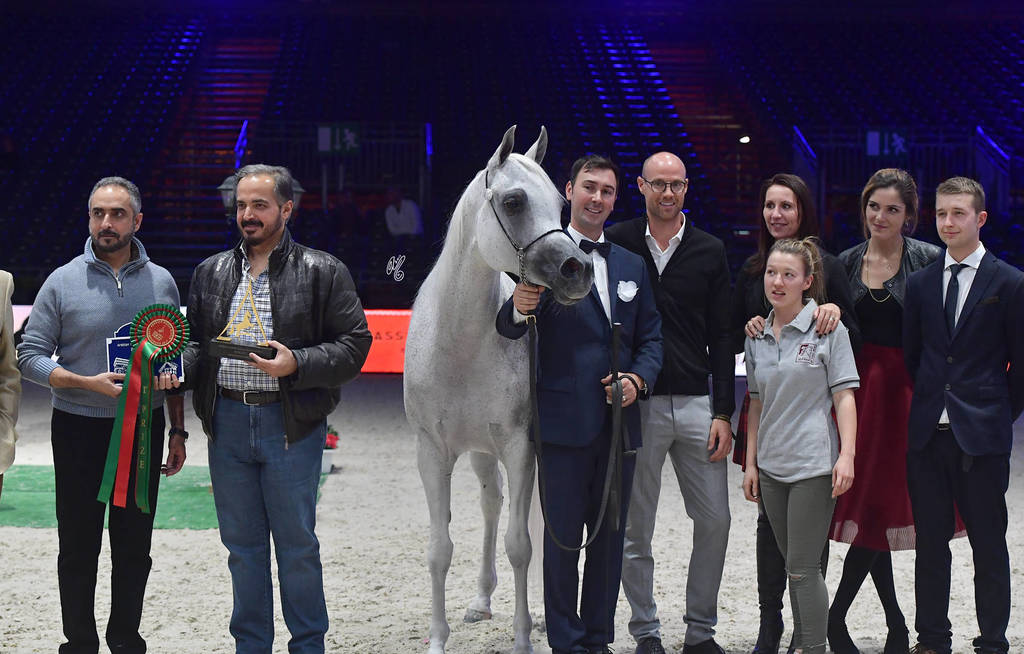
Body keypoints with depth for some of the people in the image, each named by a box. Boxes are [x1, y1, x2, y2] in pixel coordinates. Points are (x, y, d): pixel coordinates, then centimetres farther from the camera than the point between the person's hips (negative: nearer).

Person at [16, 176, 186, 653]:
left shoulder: (161, 282, 5)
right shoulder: (63, 282, -3)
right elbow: (30, 356, -4)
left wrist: (178, 431, 8)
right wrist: (89, 383, -18)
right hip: (80, 430, -2)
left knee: (134, 546, 8)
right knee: (78, 547, 4)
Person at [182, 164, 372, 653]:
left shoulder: (323, 272, -2)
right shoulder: (211, 273, 12)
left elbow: (353, 343, -5)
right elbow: (196, 339, 18)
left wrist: (296, 364, -19)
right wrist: (179, 368, -3)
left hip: (290, 424, -4)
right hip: (227, 422, 4)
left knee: (297, 543, 2)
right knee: (241, 543, 12)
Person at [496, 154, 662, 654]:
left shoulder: (632, 265, 14)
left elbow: (651, 335, 13)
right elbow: (510, 330, -13)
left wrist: (638, 378, -6)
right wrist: (519, 309, -36)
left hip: (619, 420, 5)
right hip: (565, 420, -5)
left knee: (610, 536, 12)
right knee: (563, 537, 1)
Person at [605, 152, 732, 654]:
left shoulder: (709, 251, 6)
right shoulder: (616, 245, 2)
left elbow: (721, 338, 6)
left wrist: (723, 412, 0)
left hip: (696, 403, 2)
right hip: (636, 405, -2)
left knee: (715, 521, 2)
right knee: (634, 529, 4)